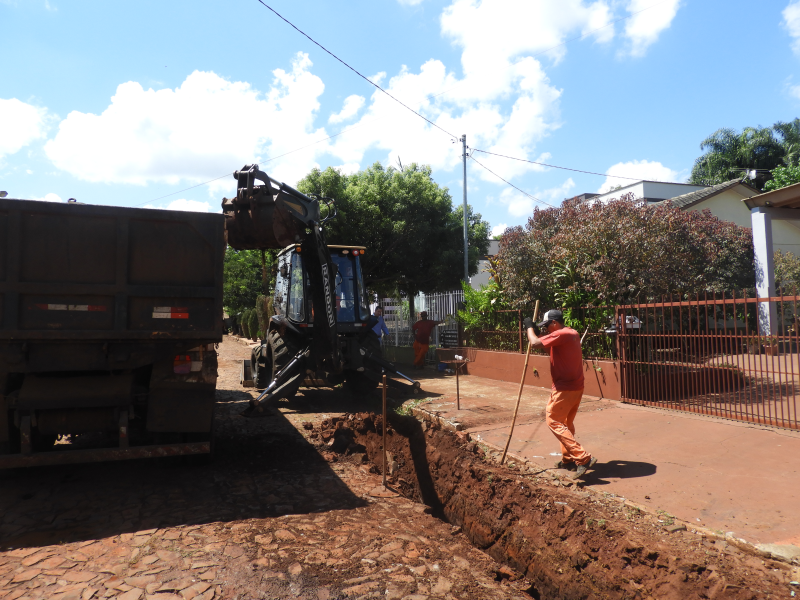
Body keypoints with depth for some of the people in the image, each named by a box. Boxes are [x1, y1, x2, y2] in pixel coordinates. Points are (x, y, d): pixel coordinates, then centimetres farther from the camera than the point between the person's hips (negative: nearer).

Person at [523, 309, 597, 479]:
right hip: (577, 386, 10)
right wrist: (539, 332, 9)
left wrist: (529, 327, -7)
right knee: (566, 423, 19)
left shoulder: (560, 334, -18)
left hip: (564, 388, -10)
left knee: (554, 422, -5)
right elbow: (551, 344, 23)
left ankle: (583, 457, -11)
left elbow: (535, 343, -24)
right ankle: (568, 459, 25)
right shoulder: (573, 333, 12)